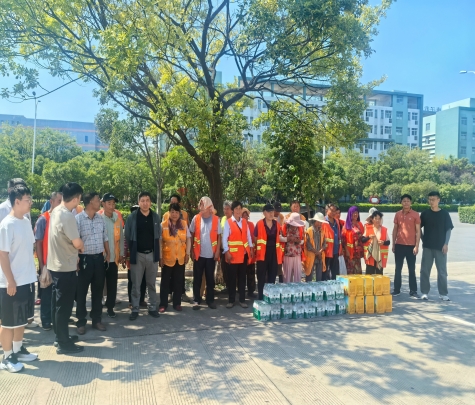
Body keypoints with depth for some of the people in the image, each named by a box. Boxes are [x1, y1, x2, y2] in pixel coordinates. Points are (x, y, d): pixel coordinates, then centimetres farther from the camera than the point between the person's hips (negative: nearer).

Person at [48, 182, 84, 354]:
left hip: (55, 265, 9)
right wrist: (82, 246, 3)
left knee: (57, 303, 18)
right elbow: (77, 243, -19)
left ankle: (60, 336, 31)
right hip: (65, 267, -9)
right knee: (64, 305, 1)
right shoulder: (67, 216, -23)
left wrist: (74, 254, 16)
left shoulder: (55, 212, 6)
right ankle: (64, 344, 11)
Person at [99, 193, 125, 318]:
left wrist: (122, 254, 7)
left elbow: (121, 237, 7)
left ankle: (110, 307, 21)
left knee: (112, 284, 8)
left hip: (114, 257, 3)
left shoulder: (118, 218, 3)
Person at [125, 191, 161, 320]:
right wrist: (132, 250, 5)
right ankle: (135, 309, 16)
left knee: (152, 284, 11)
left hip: (152, 254, 2)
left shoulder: (156, 217, 3)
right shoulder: (132, 217, -5)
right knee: (136, 284, 6)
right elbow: (127, 236, 1)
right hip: (137, 255, -2)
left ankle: (152, 308, 21)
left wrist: (157, 251, 8)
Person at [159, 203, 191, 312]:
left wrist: (188, 253, 1)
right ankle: (163, 304, 17)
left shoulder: (184, 224, 1)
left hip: (180, 258, 2)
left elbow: (188, 239, 6)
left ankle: (177, 303, 22)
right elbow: (160, 242, -5)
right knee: (165, 281, 7)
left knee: (178, 282, 11)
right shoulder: (163, 225, -7)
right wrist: (160, 257, -7)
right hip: (167, 258, -2)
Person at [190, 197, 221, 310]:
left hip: (211, 254, 0)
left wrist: (217, 251, -4)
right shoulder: (196, 218, -1)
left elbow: (219, 236, 2)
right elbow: (191, 235, 3)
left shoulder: (216, 219, -2)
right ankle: (196, 300, 15)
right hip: (198, 254, 0)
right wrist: (192, 251, -1)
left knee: (210, 278, 9)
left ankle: (210, 300, 20)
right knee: (197, 278, 6)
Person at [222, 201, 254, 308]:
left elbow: (248, 236, 13)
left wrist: (251, 248, 6)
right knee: (232, 277, 3)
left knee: (242, 277, 9)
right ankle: (231, 300, 13)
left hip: (244, 253, 4)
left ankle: (242, 300, 16)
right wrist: (227, 252, -14)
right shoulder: (228, 222, -5)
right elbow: (224, 238, -8)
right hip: (232, 253, -4)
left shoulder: (244, 222, 9)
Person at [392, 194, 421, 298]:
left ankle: (413, 291, 10)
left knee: (412, 270, 4)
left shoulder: (415, 215, -3)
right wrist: (393, 244, 6)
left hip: (411, 246, -3)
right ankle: (397, 290, 16)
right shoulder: (397, 214, 6)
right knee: (398, 269, 8)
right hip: (399, 245, 3)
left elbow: (418, 231, -3)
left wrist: (417, 246, -9)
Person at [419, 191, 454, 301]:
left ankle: (443, 293, 14)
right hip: (427, 247, 1)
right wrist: (423, 239, 1)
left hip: (441, 247, -1)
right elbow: (418, 228, 9)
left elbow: (448, 229, 1)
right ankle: (425, 292, 11)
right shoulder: (425, 214, 3)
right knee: (425, 270, 2)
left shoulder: (444, 214, 0)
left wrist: (446, 244, -7)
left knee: (442, 271, 4)